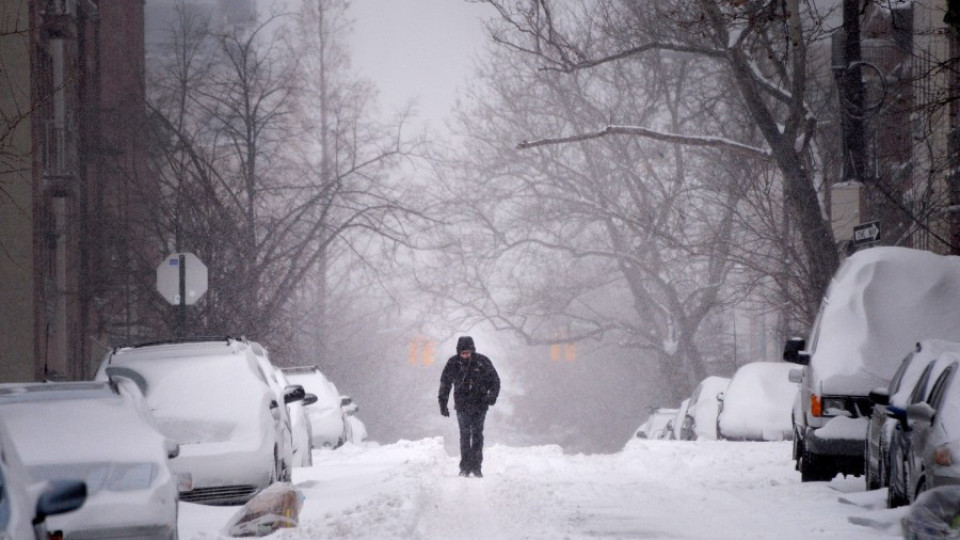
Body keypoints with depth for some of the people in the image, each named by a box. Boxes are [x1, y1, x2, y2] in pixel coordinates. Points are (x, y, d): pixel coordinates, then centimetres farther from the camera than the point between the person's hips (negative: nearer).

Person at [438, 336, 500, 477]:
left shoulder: (482, 362, -4)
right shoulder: (453, 363, -1)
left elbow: (495, 380, 6)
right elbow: (445, 383, 10)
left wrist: (492, 396, -8)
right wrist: (443, 403, 8)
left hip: (480, 405, 0)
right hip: (462, 405, 0)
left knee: (477, 434, 0)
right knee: (465, 435, -6)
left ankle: (476, 466, 5)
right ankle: (465, 467, -3)